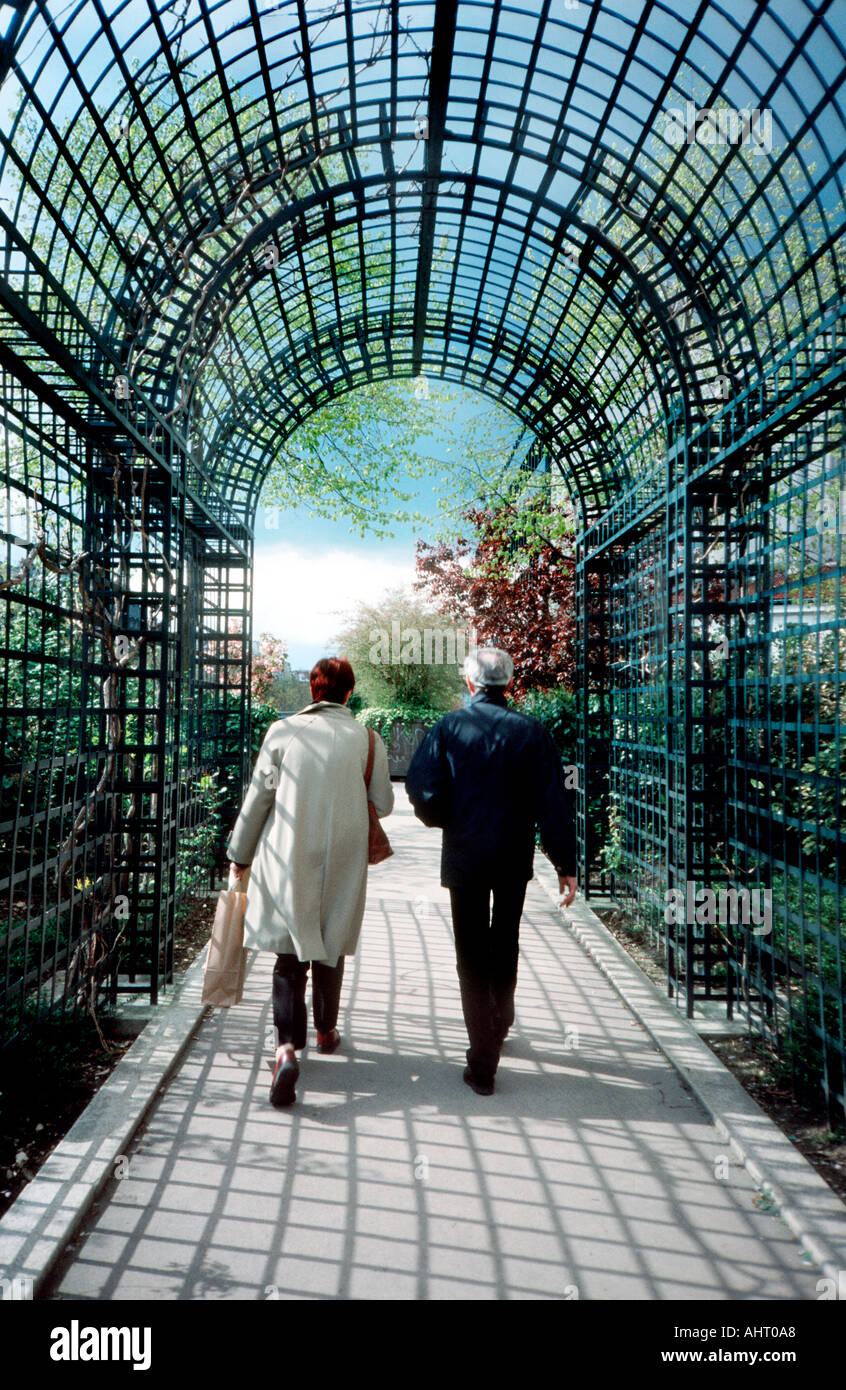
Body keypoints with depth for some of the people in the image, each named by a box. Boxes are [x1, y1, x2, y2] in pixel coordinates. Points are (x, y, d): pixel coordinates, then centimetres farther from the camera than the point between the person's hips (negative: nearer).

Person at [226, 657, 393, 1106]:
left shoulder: (283, 731, -6)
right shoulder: (367, 739, -6)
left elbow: (257, 798, -1)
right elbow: (384, 804, 2)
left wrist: (240, 854, 10)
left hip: (286, 860, -1)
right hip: (341, 864, 1)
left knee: (290, 955, 7)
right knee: (329, 947, 19)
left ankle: (288, 1045, -8)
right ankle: (326, 1030, 36)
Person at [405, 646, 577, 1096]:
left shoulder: (449, 727, -8)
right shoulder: (531, 730, -4)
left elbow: (421, 789, -14)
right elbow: (555, 802, -6)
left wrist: (447, 821, 6)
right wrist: (565, 864, 0)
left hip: (464, 857, -2)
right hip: (515, 857, 3)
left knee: (472, 955, 8)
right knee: (506, 944, 24)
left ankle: (482, 1062, 10)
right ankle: (500, 1024, 45)